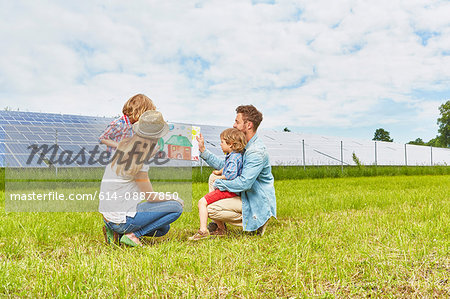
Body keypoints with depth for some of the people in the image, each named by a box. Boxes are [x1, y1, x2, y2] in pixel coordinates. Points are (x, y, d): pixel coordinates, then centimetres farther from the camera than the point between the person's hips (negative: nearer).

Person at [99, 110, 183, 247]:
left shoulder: (124, 144, 1)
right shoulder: (139, 161, -22)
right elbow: (150, 197, -13)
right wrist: (172, 197, 3)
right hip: (123, 218, -9)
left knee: (163, 229, 24)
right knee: (176, 207, -6)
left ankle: (115, 231, 12)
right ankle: (133, 234, -6)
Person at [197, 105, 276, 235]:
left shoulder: (257, 152, -26)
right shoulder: (243, 145, 7)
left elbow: (244, 183, -31)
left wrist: (219, 183, -18)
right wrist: (203, 151, 4)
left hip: (258, 203, -10)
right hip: (247, 195, 10)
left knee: (210, 210, -19)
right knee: (214, 177, 14)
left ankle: (256, 221, -6)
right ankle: (219, 225, 16)